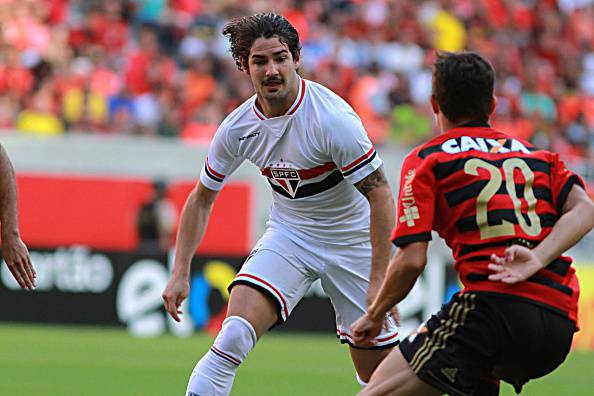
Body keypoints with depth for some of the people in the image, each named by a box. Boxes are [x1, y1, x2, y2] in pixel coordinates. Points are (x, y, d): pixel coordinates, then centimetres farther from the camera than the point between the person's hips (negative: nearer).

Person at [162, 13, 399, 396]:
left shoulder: (332, 118, -24)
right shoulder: (238, 127, -9)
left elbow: (380, 195, -22)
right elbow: (202, 197, 7)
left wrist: (379, 281, -26)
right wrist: (181, 272, 1)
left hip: (351, 241, -3)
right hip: (288, 233, 3)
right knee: (232, 339, -21)